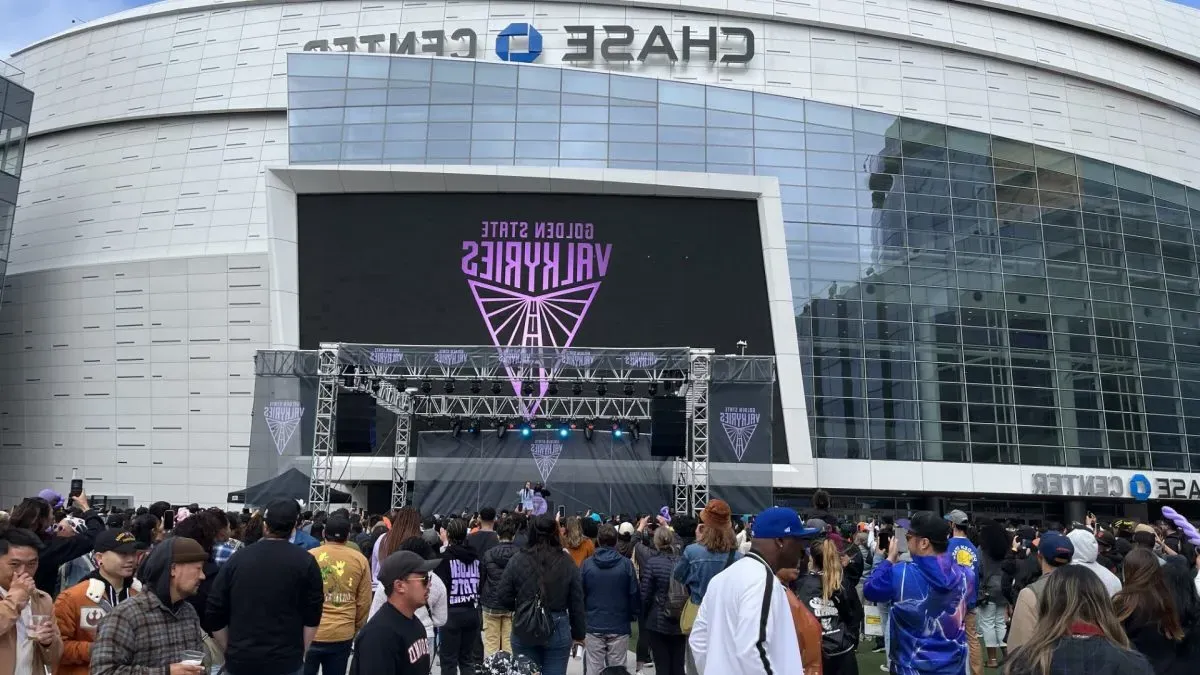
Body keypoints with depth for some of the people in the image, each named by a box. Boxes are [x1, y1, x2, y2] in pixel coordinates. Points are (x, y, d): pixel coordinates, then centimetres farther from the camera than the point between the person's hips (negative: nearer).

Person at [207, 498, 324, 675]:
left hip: (240, 660, 2)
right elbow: (312, 617, -7)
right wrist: (300, 652, 5)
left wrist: (232, 651, 13)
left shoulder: (238, 558, 0)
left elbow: (215, 614, 3)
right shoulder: (305, 561, -6)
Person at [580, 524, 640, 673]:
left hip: (593, 625, 1)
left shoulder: (587, 564, -5)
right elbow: (634, 593, -5)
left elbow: (579, 594, 1)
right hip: (619, 626, -1)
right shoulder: (626, 564, -8)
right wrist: (633, 616, 9)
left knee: (594, 670, 7)